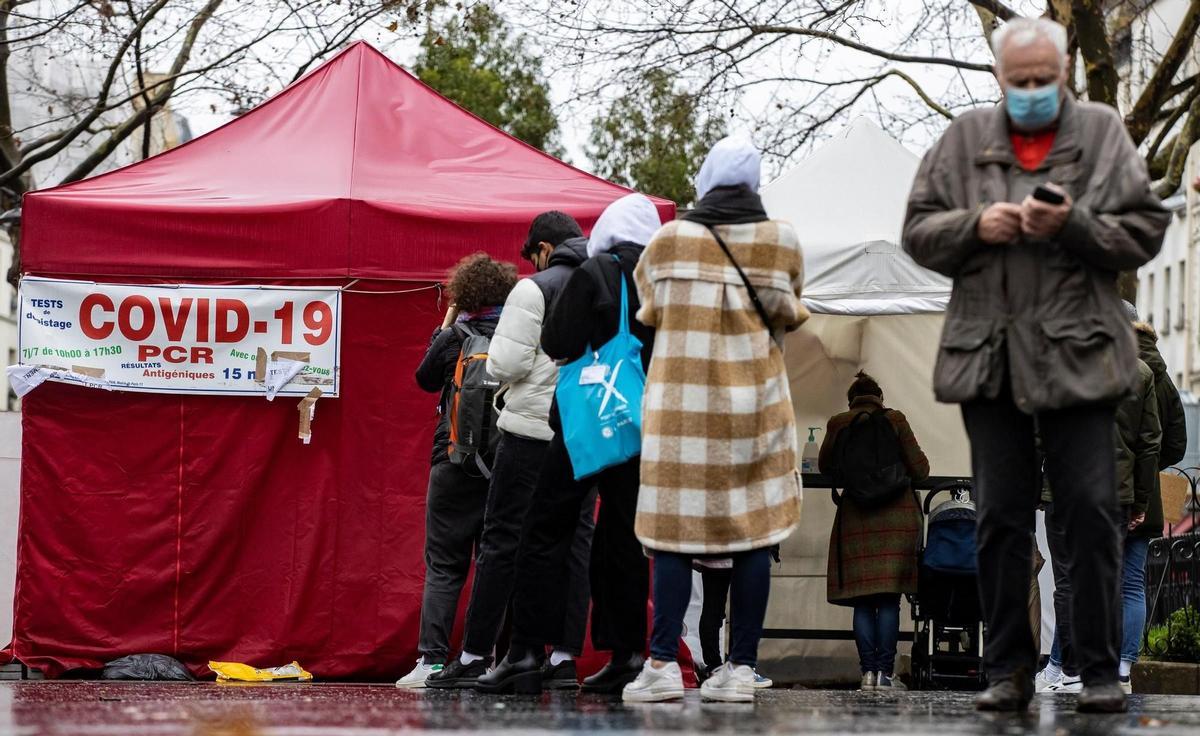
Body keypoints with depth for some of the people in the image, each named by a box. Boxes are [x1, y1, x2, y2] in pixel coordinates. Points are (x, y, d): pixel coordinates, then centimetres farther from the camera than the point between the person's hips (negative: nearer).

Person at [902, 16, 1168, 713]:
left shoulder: (1103, 133, 6)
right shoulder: (965, 139, 11)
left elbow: (1145, 231, 1)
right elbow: (918, 231, 10)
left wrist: (1072, 225, -15)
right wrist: (976, 224, -8)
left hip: (1077, 356, -2)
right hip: (989, 358, 2)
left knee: (1092, 512, -3)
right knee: (1001, 516, 6)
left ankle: (1100, 669, 6)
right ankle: (1009, 668, 13)